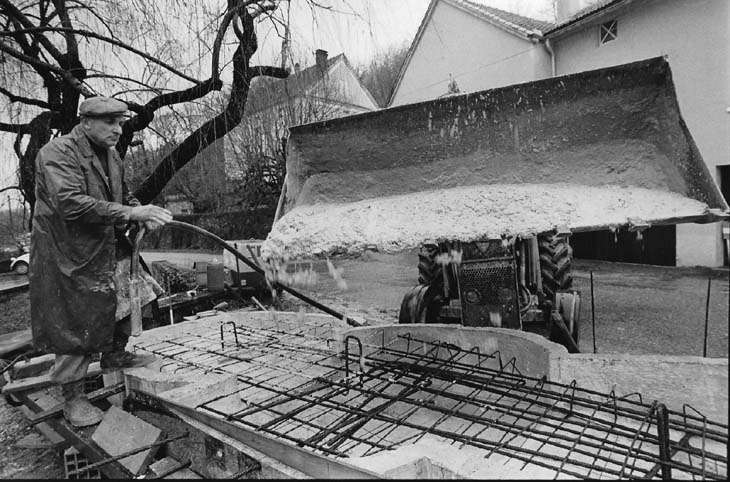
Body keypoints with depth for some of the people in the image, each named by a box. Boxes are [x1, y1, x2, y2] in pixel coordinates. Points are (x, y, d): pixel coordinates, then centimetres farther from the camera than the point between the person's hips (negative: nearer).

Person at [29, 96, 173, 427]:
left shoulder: (111, 155, 9)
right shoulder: (57, 153, -17)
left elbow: (123, 196, 17)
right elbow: (71, 203, -30)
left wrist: (144, 216, -5)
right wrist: (130, 213, -35)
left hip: (109, 249, 8)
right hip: (69, 257, -8)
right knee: (73, 326, 1)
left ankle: (114, 355, 35)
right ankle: (73, 398, 16)